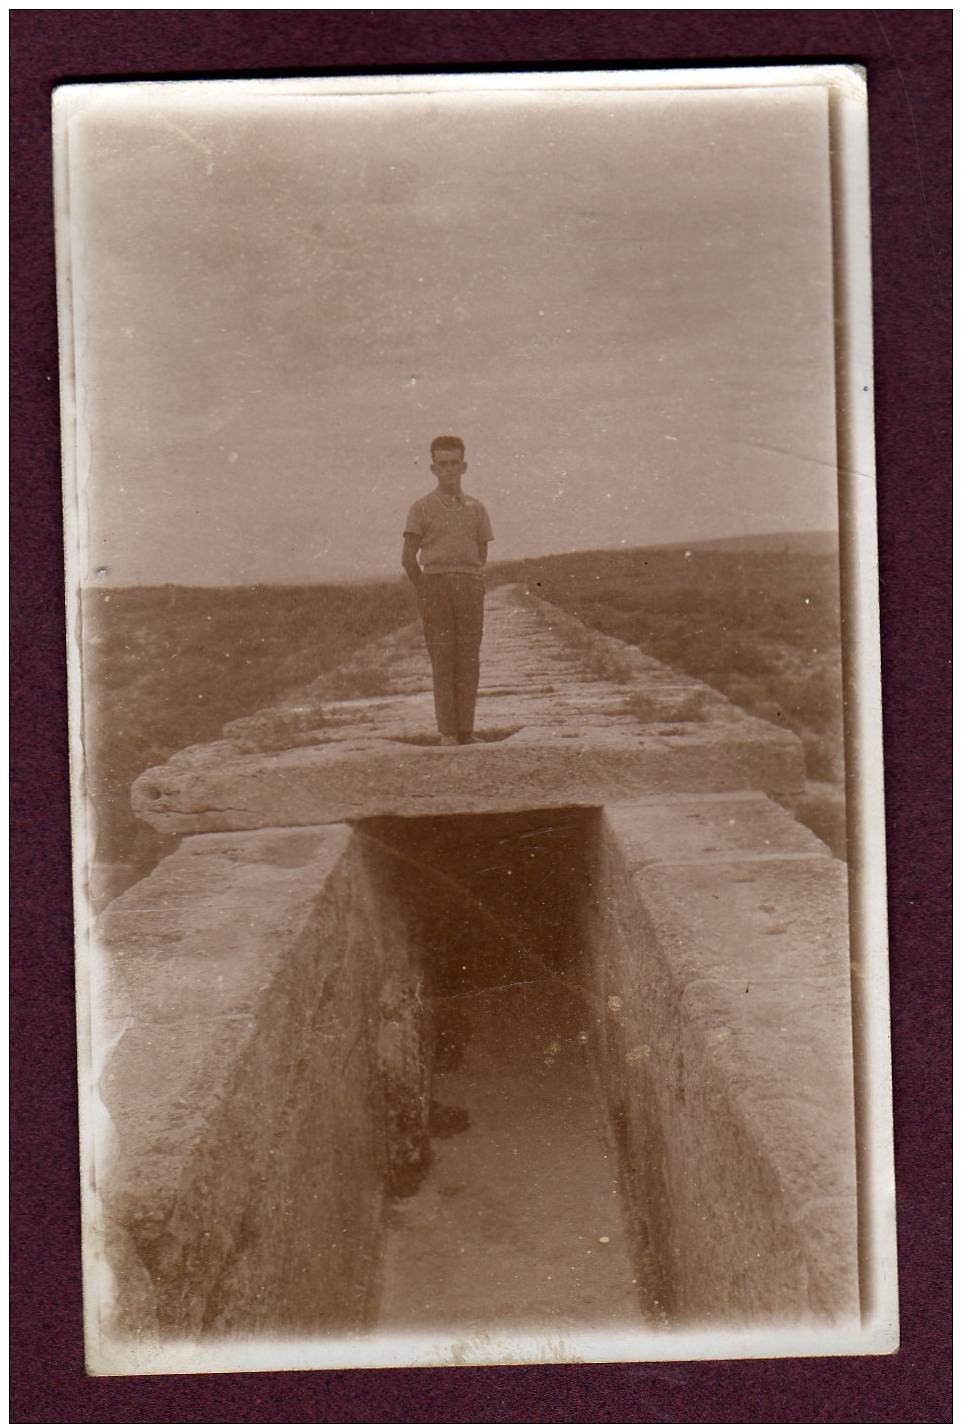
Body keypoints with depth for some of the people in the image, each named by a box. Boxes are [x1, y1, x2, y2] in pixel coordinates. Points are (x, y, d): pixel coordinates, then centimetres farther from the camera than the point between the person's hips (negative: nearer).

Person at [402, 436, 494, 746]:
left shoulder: (476, 508, 12)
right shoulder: (422, 508, 4)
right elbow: (409, 558, 4)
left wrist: (461, 581, 11)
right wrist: (426, 591, 8)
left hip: (470, 585, 2)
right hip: (435, 584, -2)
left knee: (468, 660, 0)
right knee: (442, 659, -4)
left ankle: (466, 730, 3)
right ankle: (447, 732, -3)